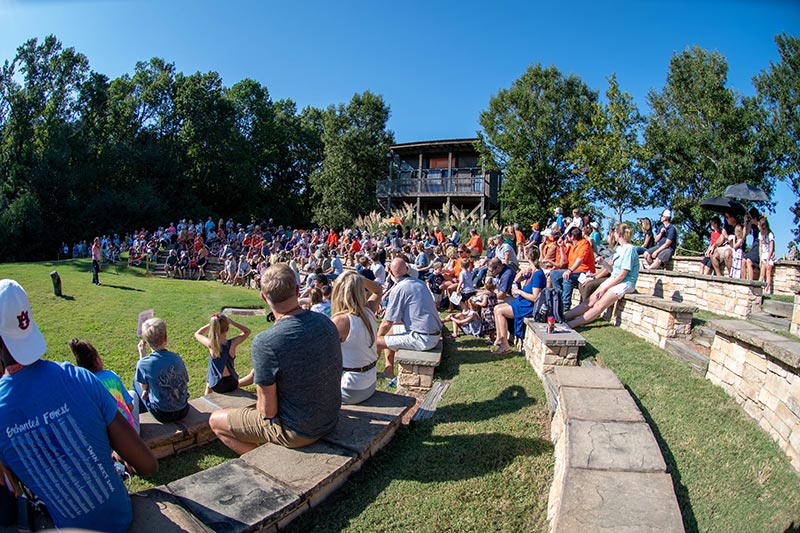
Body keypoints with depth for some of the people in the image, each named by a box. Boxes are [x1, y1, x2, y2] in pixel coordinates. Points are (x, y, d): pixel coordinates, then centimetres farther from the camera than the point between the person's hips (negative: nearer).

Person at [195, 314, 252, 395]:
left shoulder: (210, 344, -19)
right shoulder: (232, 343, -22)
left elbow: (197, 334, 4)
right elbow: (247, 331, -4)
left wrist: (211, 323, -5)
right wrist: (231, 321, -11)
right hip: (230, 384, -2)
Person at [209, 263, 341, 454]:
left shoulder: (265, 342, -29)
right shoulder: (326, 322, -9)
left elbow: (268, 410, -20)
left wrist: (260, 405, 3)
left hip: (297, 431, -7)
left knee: (215, 420, 13)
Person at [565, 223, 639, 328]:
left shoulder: (629, 249, -14)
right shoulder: (619, 248, 15)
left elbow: (622, 276, -17)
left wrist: (605, 288, -15)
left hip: (625, 283, -9)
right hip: (613, 280, 9)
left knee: (599, 305, -22)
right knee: (590, 301, -5)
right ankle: (563, 317, -14)